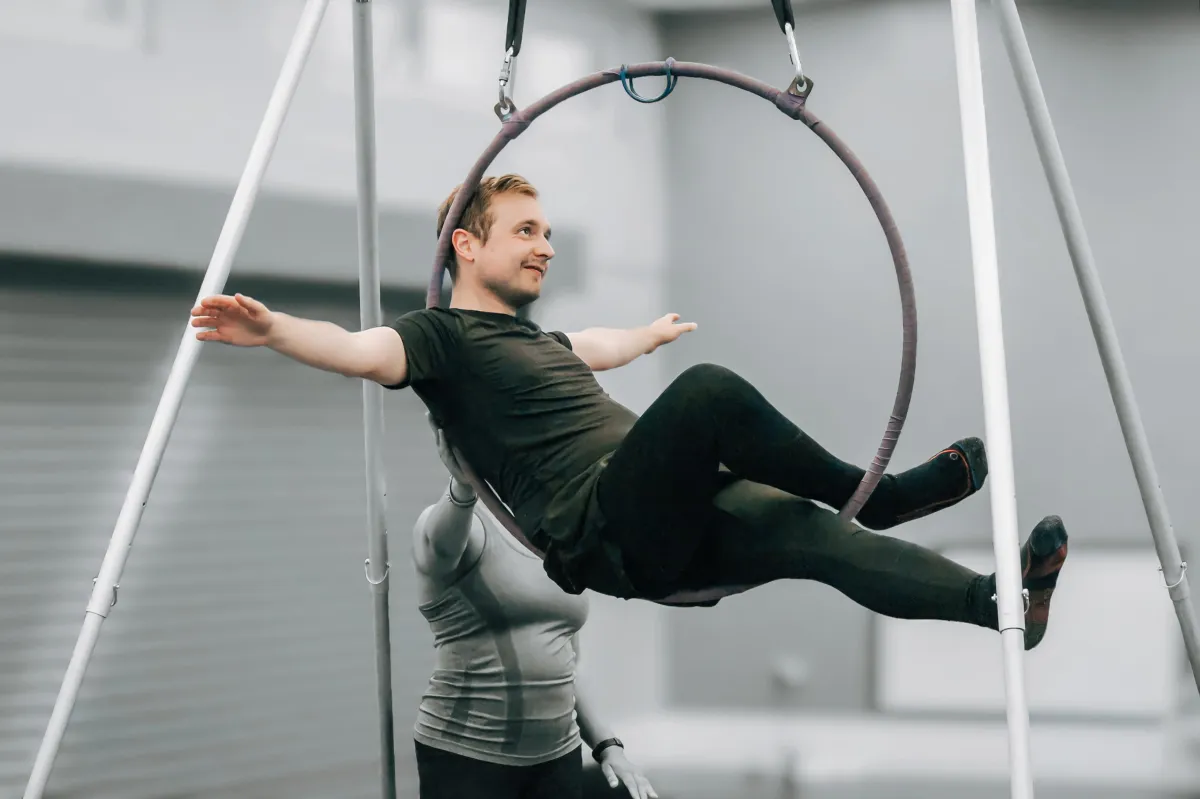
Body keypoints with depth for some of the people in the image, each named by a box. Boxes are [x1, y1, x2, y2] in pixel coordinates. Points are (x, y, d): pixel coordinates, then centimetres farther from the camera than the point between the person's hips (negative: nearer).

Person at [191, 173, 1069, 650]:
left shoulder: (533, 339, 30)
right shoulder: (443, 335, 2)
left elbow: (599, 347, 53)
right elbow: (362, 350, -17)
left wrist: (656, 332, 69)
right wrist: (273, 329, -35)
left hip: (668, 530, 8)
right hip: (600, 534, -8)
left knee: (820, 537, -15)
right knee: (709, 391, -28)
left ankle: (998, 598, -31)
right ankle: (874, 494, -9)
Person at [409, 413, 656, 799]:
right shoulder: (452, 527, -6)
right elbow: (442, 544, -31)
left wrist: (607, 745, 10)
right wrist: (463, 485, -50)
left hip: (558, 757, 6)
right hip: (466, 757, -6)